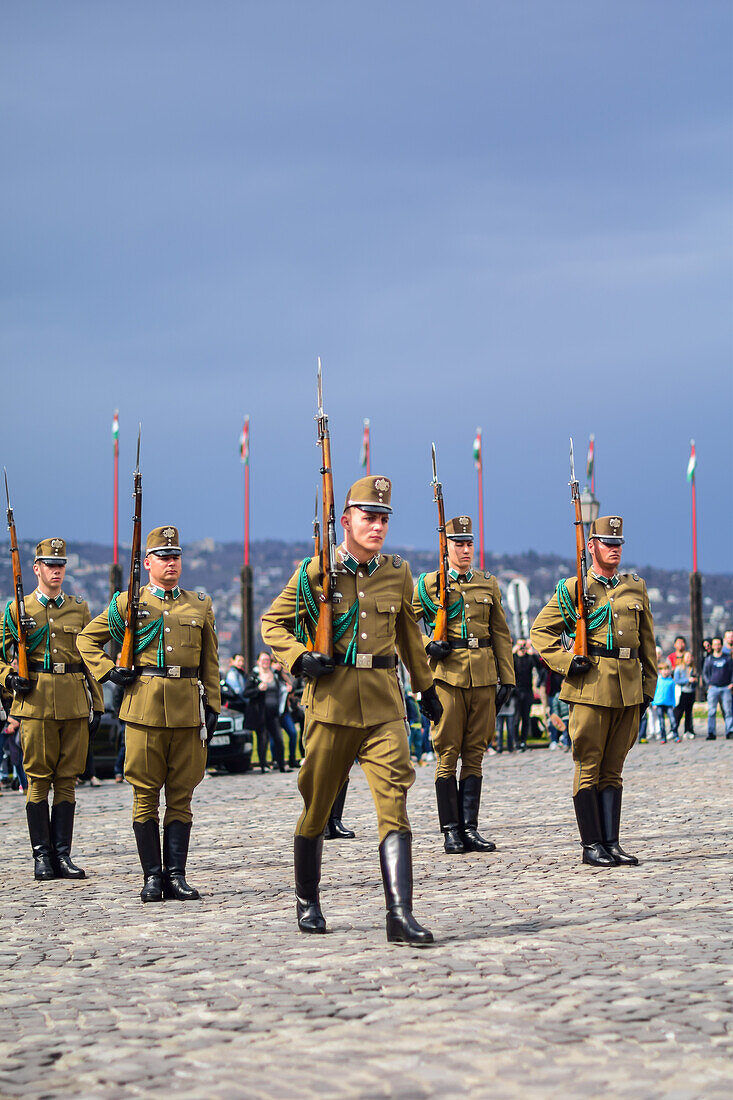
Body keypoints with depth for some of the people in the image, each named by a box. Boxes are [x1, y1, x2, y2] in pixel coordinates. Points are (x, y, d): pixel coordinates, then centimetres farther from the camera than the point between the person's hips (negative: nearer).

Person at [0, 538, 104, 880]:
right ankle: (42, 855, 3)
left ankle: (63, 855, 7)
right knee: (38, 780, -2)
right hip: (36, 703, -3)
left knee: (66, 780, 3)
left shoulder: (79, 609, 13)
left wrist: (96, 704, 10)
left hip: (74, 706, 3)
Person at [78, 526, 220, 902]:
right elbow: (87, 638, 15)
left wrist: (212, 705, 7)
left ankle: (176, 875, 6)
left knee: (181, 795, 3)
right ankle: (153, 876, 4)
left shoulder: (200, 605, 13)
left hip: (188, 711, 2)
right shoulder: (127, 603, 7)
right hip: (144, 708, -2)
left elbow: (210, 661, 15)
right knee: (145, 796, 0)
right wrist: (106, 671, 1)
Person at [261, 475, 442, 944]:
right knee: (317, 805, 10)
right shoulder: (315, 572, -2)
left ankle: (401, 915, -18)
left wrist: (426, 687, 31)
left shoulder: (398, 573, 8)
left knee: (394, 803, -12)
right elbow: (272, 622, 7)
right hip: (331, 701, -2)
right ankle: (308, 901, 32)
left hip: (384, 704, 2)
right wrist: (299, 658, -11)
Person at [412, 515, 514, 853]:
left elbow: (501, 635, 14)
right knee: (448, 754, -2)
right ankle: (451, 830, 2)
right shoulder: (428, 584, 3)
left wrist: (506, 678, 8)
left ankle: (470, 828, 7)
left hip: (483, 678, 3)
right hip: (448, 675, -3)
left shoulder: (488, 585, 13)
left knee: (474, 753, 4)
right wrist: (427, 645, -10)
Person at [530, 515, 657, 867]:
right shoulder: (573, 589, 2)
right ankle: (592, 845, 2)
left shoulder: (635, 588, 14)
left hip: (628, 689, 4)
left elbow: (647, 643, 18)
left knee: (612, 769, 8)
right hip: (590, 688, -4)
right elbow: (540, 631, 4)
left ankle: (611, 842, 9)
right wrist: (566, 663, -8)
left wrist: (647, 687, 13)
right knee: (588, 768, -2)